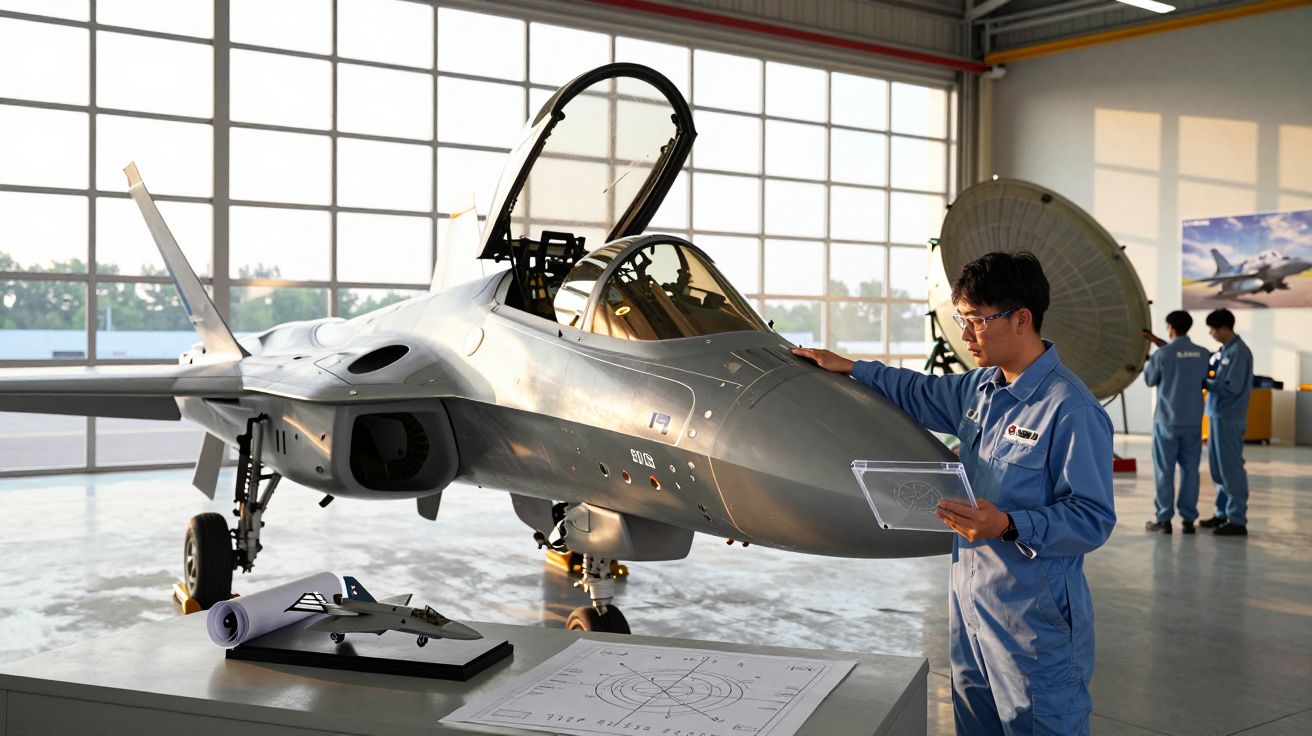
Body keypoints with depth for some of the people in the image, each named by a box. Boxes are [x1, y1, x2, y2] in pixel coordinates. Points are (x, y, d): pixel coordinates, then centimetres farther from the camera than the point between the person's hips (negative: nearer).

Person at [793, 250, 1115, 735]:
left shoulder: (1070, 411, -19)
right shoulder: (981, 388, 8)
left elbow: (1093, 518, -19)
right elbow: (921, 394, 28)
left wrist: (1009, 526, -30)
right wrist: (852, 369, 27)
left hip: (1033, 620, -8)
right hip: (969, 601, 9)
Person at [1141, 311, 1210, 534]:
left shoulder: (1162, 355, -12)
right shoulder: (1202, 354, 1)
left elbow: (1149, 380, 3)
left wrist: (1147, 362, 21)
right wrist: (1156, 341, 27)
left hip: (1167, 420, -3)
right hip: (1193, 421, 4)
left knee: (1164, 470, 3)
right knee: (1190, 469, 8)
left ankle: (1164, 519, 6)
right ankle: (1188, 518, 9)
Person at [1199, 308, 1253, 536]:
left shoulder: (1239, 352, -15)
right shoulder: (1224, 351, 12)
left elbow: (1232, 388, -19)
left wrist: (1205, 383, -11)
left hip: (1229, 419, -9)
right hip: (1217, 415, 9)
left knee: (1231, 468, -4)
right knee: (1217, 467, 14)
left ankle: (1237, 520, 2)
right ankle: (1223, 513, 24)